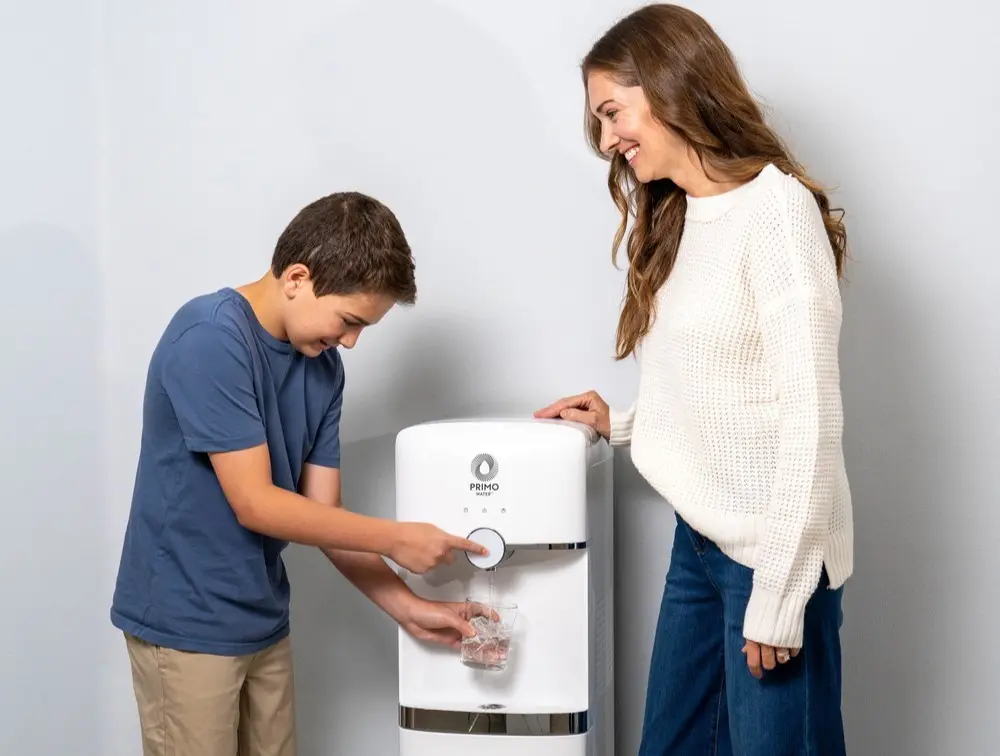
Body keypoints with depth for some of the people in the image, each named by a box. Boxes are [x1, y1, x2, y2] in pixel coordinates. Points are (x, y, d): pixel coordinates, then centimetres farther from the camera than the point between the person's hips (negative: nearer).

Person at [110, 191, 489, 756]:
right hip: (187, 624, -7)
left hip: (263, 621, 7)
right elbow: (255, 504, -22)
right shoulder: (210, 339, -20)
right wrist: (396, 540, -16)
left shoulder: (323, 365, 3)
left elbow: (322, 512, 5)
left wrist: (408, 608, -4)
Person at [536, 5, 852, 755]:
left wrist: (778, 596, -18)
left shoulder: (776, 209, -15)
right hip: (699, 538, 8)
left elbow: (811, 418, -19)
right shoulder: (673, 218, 12)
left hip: (773, 552, -8)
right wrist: (620, 424, 4)